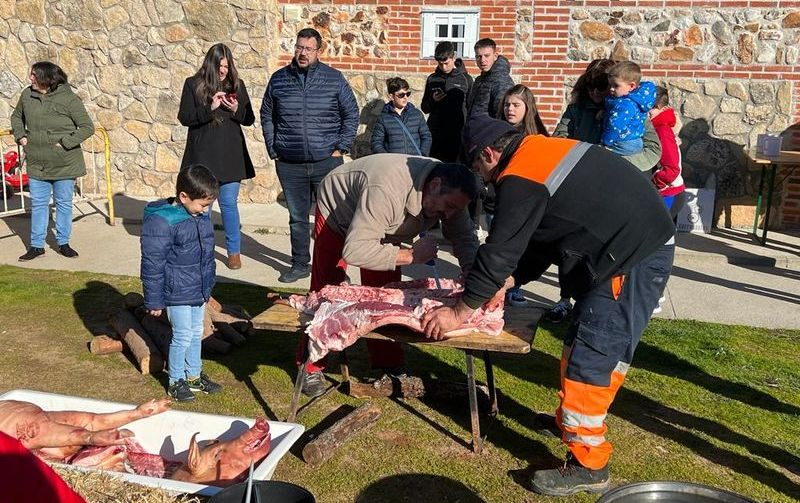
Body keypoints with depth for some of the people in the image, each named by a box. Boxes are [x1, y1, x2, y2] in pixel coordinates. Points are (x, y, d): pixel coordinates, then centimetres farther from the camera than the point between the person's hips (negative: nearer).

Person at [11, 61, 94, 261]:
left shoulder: (68, 99, -13)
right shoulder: (27, 95, 1)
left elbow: (87, 127, -12)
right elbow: (16, 117, 20)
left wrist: (65, 143, -18)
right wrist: (20, 135, 4)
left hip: (64, 164, -3)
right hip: (37, 163, 4)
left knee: (64, 203, 9)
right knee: (38, 204, 10)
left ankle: (63, 243, 23)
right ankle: (36, 245, 20)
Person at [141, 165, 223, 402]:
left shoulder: (201, 215, 3)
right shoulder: (160, 222, -22)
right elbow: (152, 265, -18)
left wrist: (208, 286, 22)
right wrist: (154, 301, -14)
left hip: (199, 291, 8)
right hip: (177, 294, -7)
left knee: (197, 333, 18)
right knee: (183, 336, 3)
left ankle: (194, 375, 35)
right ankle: (175, 381, 22)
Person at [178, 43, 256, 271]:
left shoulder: (237, 85, 4)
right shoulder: (193, 84, -1)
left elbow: (249, 119, 7)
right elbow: (184, 117, -5)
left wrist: (236, 110, -14)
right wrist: (210, 108, -18)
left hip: (230, 155, 1)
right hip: (202, 155, -1)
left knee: (229, 203, 3)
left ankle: (234, 250, 15)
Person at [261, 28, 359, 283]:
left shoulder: (334, 78, 1)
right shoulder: (278, 79, 6)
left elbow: (351, 114, 5)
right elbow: (267, 116, 14)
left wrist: (341, 148, -2)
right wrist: (273, 150, 6)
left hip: (327, 161, -2)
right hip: (289, 164, 2)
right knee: (297, 217, 11)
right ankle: (300, 264, 24)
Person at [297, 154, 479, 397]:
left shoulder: (449, 191, -25)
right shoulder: (386, 192, -48)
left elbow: (465, 238, -14)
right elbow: (353, 251, -51)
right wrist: (410, 255, -48)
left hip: (382, 226, 6)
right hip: (336, 209, -5)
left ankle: (388, 364, 9)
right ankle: (311, 367, 10)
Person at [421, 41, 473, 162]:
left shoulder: (466, 79, 3)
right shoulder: (432, 79, 11)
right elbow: (424, 108, 17)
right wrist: (433, 101, -5)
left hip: (457, 135, -2)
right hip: (435, 135, 2)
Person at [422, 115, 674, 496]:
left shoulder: (519, 180, -16)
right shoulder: (541, 151, 15)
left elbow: (499, 250, -15)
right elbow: (540, 235, 19)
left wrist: (460, 311, -5)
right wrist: (506, 282, 15)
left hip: (633, 259, -10)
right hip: (648, 241, 10)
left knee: (587, 358, -5)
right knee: (610, 345, 21)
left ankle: (587, 466, 7)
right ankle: (574, 420, 38)